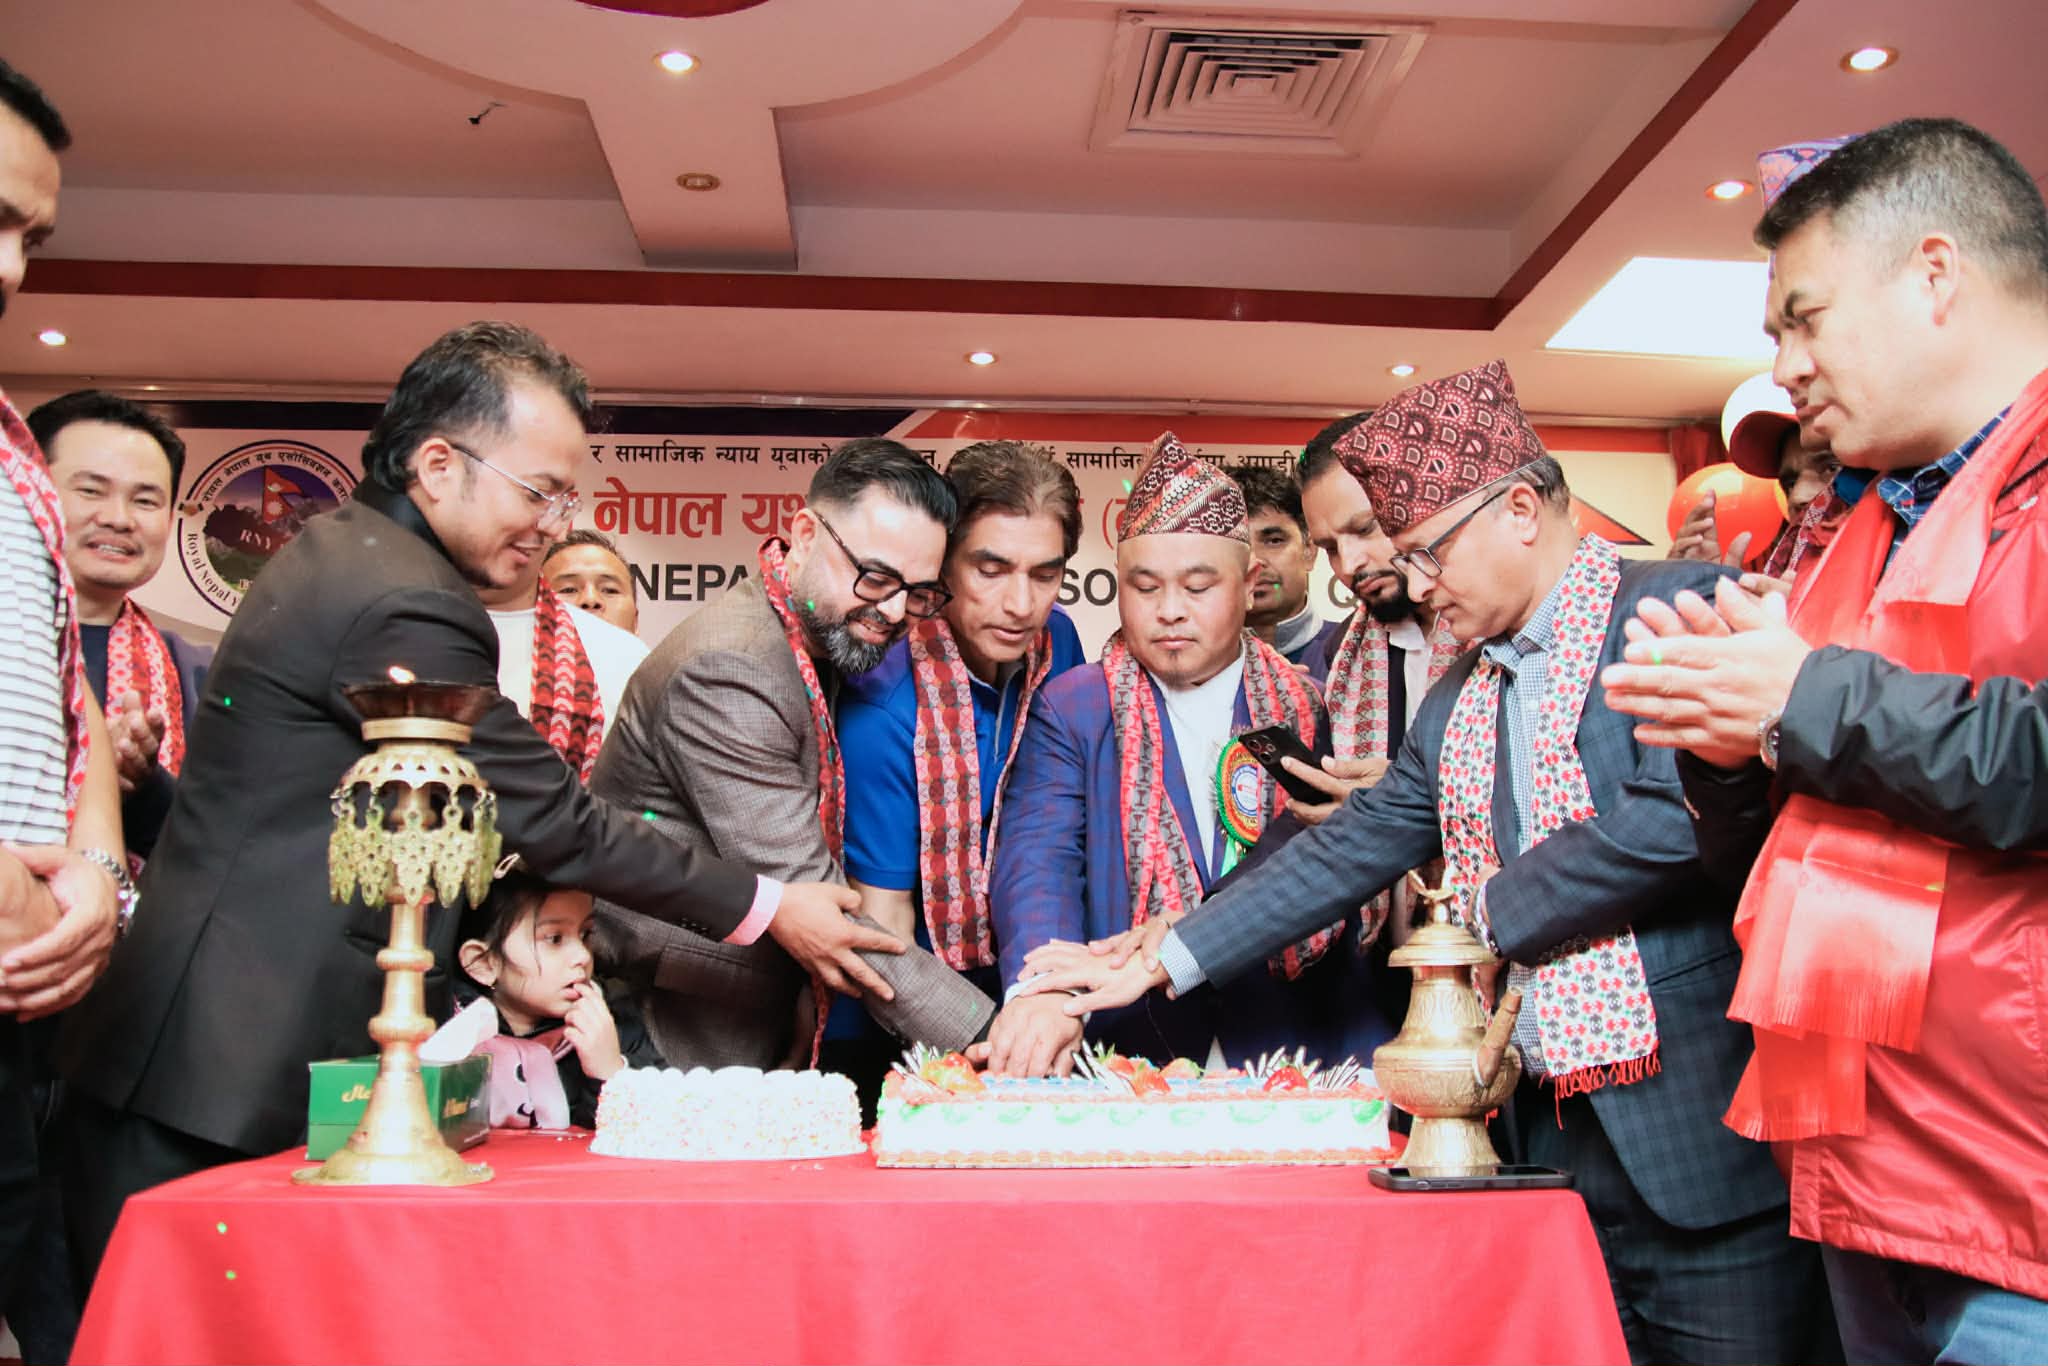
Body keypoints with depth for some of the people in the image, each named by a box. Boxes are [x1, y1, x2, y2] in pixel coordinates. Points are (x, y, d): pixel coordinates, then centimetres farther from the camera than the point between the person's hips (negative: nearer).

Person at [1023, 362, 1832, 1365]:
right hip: (1547, 1138, 6)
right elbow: (1349, 850, 14)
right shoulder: (1458, 698, 15)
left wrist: (1489, 913, -7)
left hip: (1706, 1137, -6)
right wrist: (1159, 962, 9)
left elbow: (1677, 816, -21)